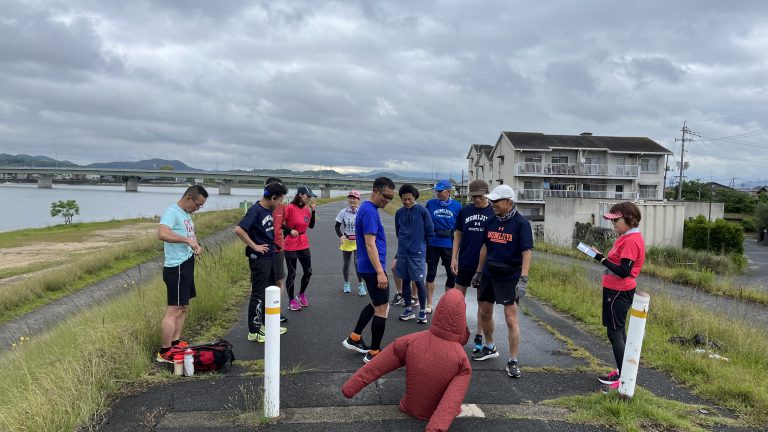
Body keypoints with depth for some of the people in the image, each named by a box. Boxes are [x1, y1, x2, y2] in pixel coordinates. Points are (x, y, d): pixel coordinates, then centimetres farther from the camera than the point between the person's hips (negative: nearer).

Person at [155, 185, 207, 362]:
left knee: (183, 308, 17)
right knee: (174, 310, -8)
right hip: (176, 268, -10)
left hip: (187, 266, 10)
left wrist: (197, 245, 6)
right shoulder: (172, 212, -15)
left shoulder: (186, 214, 15)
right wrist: (187, 240, -30)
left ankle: (175, 343, 27)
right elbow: (162, 233, -32)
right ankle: (164, 353, -2)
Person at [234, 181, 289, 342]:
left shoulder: (269, 210, 9)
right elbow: (238, 229, -28)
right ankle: (254, 331, 8)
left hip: (270, 256, 9)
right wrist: (254, 246, -21)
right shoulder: (255, 210, -17)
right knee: (258, 295, -1)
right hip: (259, 258, -9)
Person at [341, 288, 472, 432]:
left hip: (413, 408, 2)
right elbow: (452, 402, -37)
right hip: (442, 414, -1)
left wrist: (348, 388, -8)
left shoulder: (411, 341, -26)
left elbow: (374, 368, -18)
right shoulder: (463, 360, -29)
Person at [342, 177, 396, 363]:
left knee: (376, 304, 22)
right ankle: (373, 353, 8)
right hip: (373, 268, -10)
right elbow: (370, 244, -24)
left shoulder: (368, 208, 13)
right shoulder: (370, 211, -19)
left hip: (368, 267, 10)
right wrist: (380, 272, -27)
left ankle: (354, 339, 28)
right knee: (382, 308, -2)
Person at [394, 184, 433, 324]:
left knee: (419, 282, -2)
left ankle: (422, 311, 12)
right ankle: (408, 309, 24)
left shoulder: (422, 211, -8)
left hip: (417, 253, -4)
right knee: (405, 281, 11)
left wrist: (421, 245, 7)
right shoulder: (399, 212, 4)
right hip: (402, 253, 4)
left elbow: (430, 231, -2)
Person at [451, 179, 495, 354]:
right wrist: (454, 258, 1)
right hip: (465, 262, 2)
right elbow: (458, 235, 7)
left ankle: (479, 337, 19)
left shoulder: (494, 213, -4)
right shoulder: (464, 211, 2)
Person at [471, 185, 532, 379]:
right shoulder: (492, 221, 5)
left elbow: (527, 253, -15)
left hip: (509, 276, -6)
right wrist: (478, 272, 16)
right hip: (488, 274, 6)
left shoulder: (521, 223, -12)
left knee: (511, 319, -5)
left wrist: (523, 280, -22)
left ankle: (513, 362, 5)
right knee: (484, 313, 16)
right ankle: (490, 348, 38)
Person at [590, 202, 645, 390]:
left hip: (618, 292, -10)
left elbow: (623, 271, -24)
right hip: (616, 290, 10)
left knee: (615, 332, -4)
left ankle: (624, 377, 2)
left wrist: (602, 259, -24)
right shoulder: (627, 237, 12)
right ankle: (622, 371, 27)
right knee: (618, 330, 17)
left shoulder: (631, 240, -19)